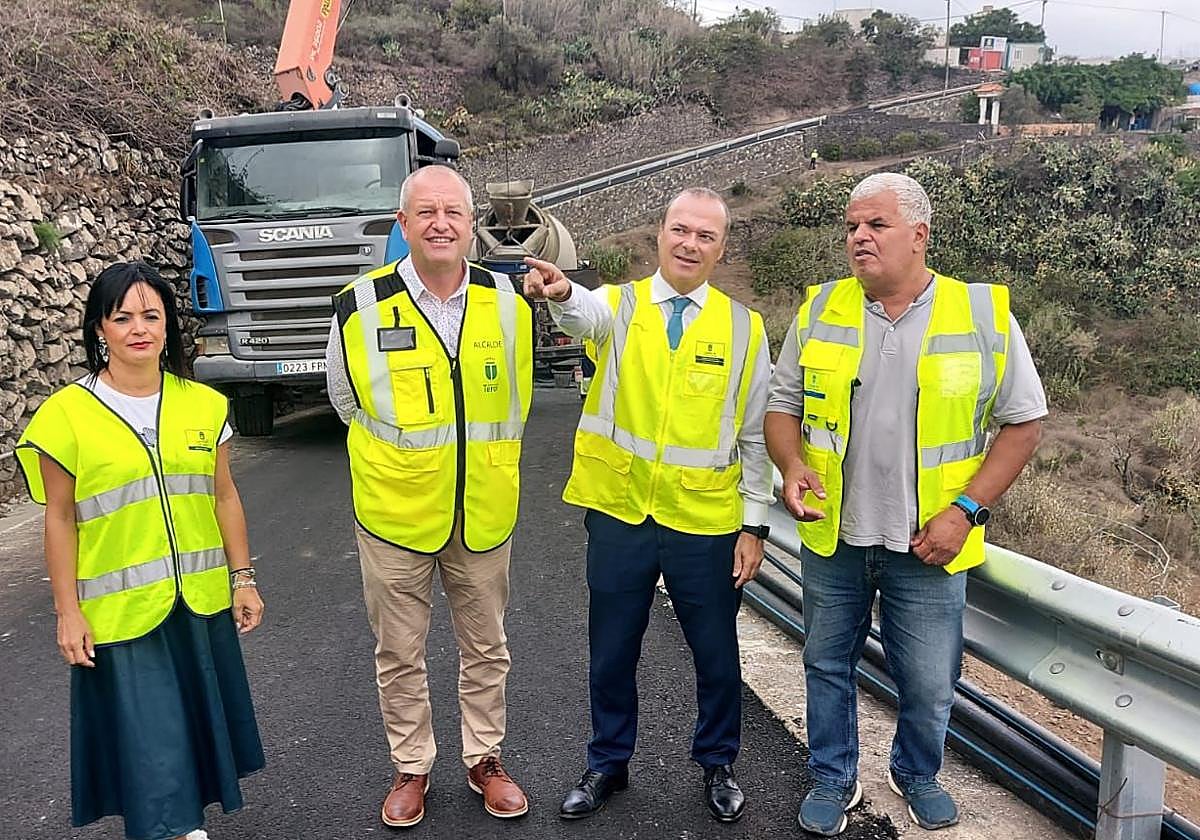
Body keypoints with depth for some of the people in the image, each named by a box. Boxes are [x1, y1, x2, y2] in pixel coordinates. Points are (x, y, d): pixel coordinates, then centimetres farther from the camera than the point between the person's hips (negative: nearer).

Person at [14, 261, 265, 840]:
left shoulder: (203, 405, 1)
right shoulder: (67, 414, -8)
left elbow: (224, 496, 6)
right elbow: (60, 519, -4)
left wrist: (243, 578, 6)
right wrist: (67, 612, -5)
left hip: (201, 601, 4)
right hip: (119, 612, -3)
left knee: (198, 724, 17)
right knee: (150, 743, 1)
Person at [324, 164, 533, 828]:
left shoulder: (508, 304, -4)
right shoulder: (360, 308, -9)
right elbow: (350, 405, 4)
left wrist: (486, 470, 10)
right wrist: (403, 468, 8)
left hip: (484, 515, 2)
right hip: (395, 514, -1)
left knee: (485, 648, 16)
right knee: (399, 654, 13)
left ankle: (483, 758, 36)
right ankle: (411, 767, 34)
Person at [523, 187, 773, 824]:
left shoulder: (743, 328, 1)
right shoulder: (621, 305, -1)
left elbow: (755, 435, 4)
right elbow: (587, 313, -27)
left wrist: (754, 525, 1)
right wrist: (560, 292, -51)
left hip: (706, 522, 0)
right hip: (619, 514, 0)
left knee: (716, 654, 14)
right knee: (611, 652, 14)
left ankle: (717, 765, 39)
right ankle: (608, 765, 37)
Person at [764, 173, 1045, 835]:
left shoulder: (985, 314, -6)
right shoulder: (820, 310, 0)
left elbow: (1024, 421, -1)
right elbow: (784, 403, 8)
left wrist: (967, 509, -11)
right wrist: (791, 466, -12)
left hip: (927, 544, -1)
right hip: (832, 536, 2)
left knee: (929, 685, 11)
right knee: (828, 665, 15)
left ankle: (916, 775, 41)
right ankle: (833, 780, 38)